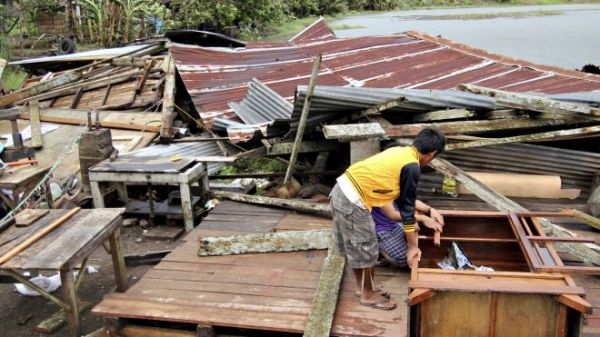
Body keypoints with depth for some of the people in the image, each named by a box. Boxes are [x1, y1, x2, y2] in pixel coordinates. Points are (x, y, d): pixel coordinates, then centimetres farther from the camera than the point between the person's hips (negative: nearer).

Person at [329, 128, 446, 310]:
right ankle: (368, 295, 25)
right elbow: (407, 206, -5)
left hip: (341, 191, 9)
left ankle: (362, 286, 39)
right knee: (366, 250, 8)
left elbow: (403, 197, 26)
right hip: (353, 201, -9)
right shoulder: (412, 167, -10)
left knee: (354, 247, 23)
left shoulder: (400, 152, 16)